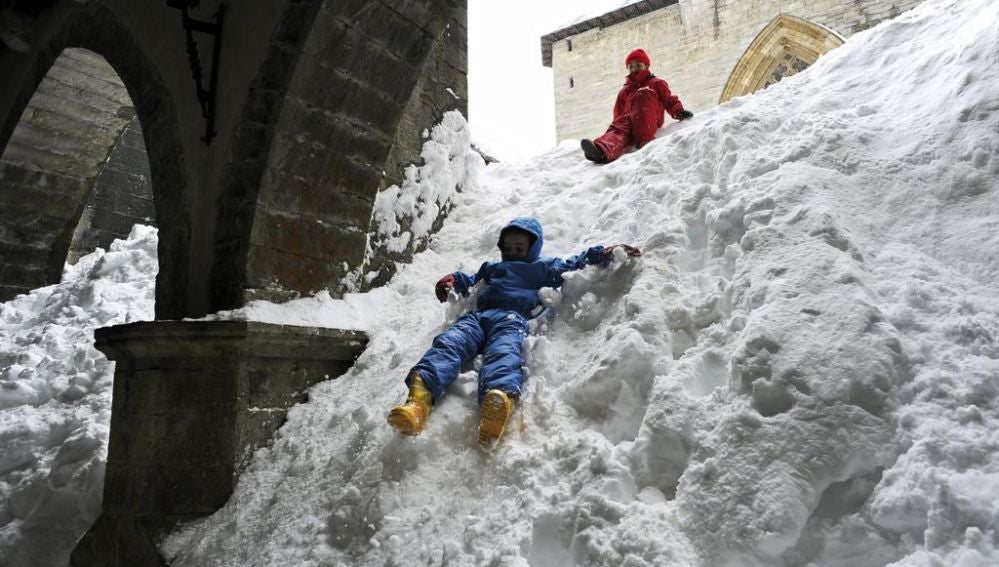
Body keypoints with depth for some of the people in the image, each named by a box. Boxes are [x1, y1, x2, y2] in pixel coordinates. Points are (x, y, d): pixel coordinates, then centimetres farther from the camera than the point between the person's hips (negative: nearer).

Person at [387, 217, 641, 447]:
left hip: (512, 319, -3)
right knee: (449, 343, -29)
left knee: (504, 353, -37)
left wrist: (603, 253, 14)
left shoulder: (543, 267, 35)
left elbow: (572, 265, 27)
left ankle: (500, 399, -69)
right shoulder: (492, 267, 47)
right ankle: (419, 399, -53)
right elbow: (470, 281, 43)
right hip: (476, 317, 3)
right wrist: (453, 280, 22)